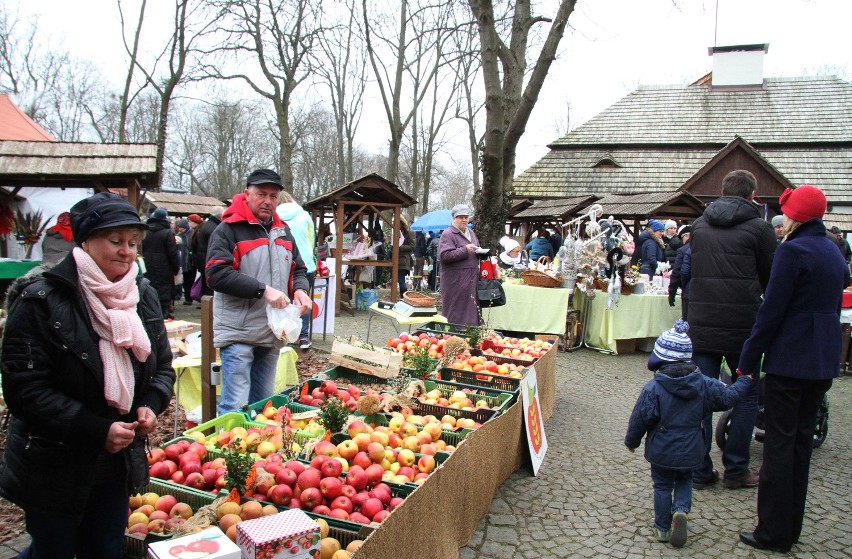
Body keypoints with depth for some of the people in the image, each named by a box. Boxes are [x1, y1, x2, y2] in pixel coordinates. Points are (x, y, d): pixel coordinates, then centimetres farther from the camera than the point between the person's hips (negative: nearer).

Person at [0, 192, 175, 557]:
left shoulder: (143, 295, 1)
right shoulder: (41, 300, -16)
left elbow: (162, 367, 10)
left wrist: (150, 405, -10)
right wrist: (97, 430, -23)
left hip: (118, 460, 5)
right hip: (54, 467, -5)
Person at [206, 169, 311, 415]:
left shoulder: (283, 231, 15)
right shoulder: (229, 229, -6)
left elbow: (299, 270, 21)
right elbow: (216, 274, -18)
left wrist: (300, 289, -2)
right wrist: (263, 290, -23)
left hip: (273, 333, 7)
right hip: (238, 332, -7)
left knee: (264, 404, 15)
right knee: (235, 406, -7)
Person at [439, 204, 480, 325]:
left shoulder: (471, 233, 18)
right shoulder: (448, 234, -7)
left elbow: (476, 251, 31)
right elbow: (444, 255, -18)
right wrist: (465, 250, -19)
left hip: (471, 279, 8)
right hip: (455, 281, -8)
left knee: (471, 310, 10)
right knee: (455, 315, -4)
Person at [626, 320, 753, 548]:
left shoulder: (653, 388, -19)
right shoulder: (703, 384, -8)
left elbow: (640, 419, -14)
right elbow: (727, 397, 2)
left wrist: (631, 441, 3)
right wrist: (745, 381, 21)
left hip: (661, 452, -3)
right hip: (690, 451, 3)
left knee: (662, 486, 14)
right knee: (684, 481, 24)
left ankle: (663, 528, 19)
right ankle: (682, 510, -1)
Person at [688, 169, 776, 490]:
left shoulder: (699, 225, 9)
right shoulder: (758, 228, -4)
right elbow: (771, 279, 4)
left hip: (701, 326, 3)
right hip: (743, 327, -3)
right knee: (747, 395, 12)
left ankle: (700, 471, 13)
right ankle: (735, 469, 17)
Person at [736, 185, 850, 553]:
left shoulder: (793, 250, -15)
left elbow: (771, 309, -17)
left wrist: (748, 360, -11)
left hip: (789, 359, -8)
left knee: (779, 444, 0)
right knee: (802, 440, 15)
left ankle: (774, 533, 8)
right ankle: (791, 529, 25)